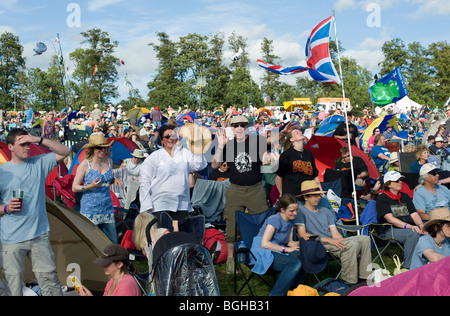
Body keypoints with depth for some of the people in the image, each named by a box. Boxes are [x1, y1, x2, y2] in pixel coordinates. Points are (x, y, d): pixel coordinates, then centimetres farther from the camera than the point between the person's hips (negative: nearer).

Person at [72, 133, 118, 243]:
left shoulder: (109, 161, 8)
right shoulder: (85, 164, -7)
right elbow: (74, 188, -5)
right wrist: (90, 186, -20)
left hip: (107, 208, 5)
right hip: (90, 209, -5)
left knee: (112, 242, 6)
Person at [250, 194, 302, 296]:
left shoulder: (291, 221, 11)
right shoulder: (275, 220, -14)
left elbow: (289, 242, 15)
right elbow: (264, 243, -21)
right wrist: (286, 249, -19)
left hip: (277, 252, 8)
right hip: (263, 253, -8)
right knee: (295, 262, -28)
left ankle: (291, 289, -6)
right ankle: (276, 293, -21)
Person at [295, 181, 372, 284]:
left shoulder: (326, 211, 24)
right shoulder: (300, 211, 1)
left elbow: (335, 233, 16)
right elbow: (303, 235, -10)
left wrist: (342, 242, -7)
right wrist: (329, 240, -16)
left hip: (333, 243, 8)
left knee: (365, 239, -10)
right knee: (352, 243, -29)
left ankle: (365, 277, -8)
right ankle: (348, 282, -21)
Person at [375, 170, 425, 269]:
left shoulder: (405, 196, 19)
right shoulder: (382, 198, -2)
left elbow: (414, 214, 11)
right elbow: (390, 218, -14)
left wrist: (421, 225, -12)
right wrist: (408, 226, -26)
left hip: (407, 227, 6)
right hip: (389, 230, -6)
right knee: (414, 233, -32)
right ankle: (408, 266, -26)